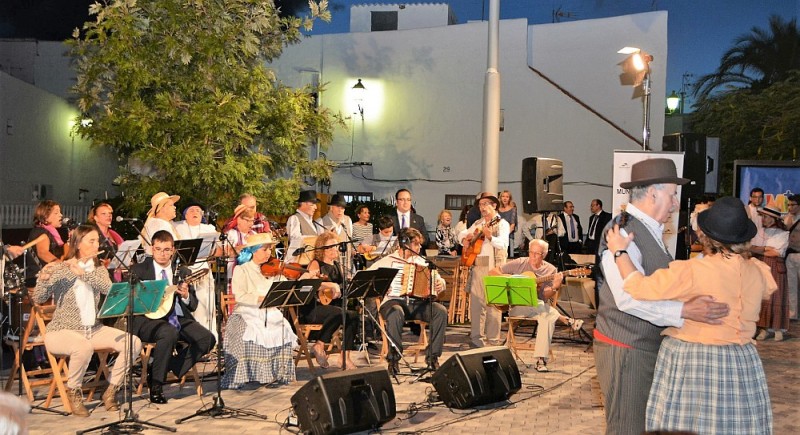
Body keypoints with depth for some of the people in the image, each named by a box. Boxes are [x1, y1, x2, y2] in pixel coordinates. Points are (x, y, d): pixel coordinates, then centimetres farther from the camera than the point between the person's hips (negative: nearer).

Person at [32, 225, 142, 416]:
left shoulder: (99, 269, 9)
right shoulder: (58, 270, -4)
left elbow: (108, 288, -12)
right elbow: (38, 299, -13)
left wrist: (82, 272, -22)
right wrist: (43, 279, -31)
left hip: (94, 330, 5)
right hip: (62, 331, -5)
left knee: (134, 343, -16)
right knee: (84, 348, -38)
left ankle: (111, 391, 0)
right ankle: (73, 392, -10)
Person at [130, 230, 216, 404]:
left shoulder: (183, 272, 16)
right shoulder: (138, 270, 7)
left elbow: (193, 306, 13)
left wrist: (186, 296, -10)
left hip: (178, 318, 4)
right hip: (148, 319, -4)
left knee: (207, 339, -20)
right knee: (170, 333, -37)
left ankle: (169, 368, -3)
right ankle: (156, 385, -18)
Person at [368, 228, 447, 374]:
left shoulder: (421, 261, 20)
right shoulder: (387, 261, 6)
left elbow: (437, 278, 22)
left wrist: (440, 284, -1)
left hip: (417, 303, 4)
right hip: (393, 301, -4)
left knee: (441, 311, -23)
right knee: (396, 313, -40)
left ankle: (433, 356, -14)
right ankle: (393, 358, -25)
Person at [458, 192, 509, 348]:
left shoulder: (501, 223, -1)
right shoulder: (478, 223, 18)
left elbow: (503, 244, -16)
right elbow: (462, 234, 30)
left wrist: (490, 237, -33)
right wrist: (465, 239, 8)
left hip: (494, 267, -6)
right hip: (477, 266, 6)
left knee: (493, 304, -4)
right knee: (476, 303, 6)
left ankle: (493, 340, 2)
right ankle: (477, 339, 13)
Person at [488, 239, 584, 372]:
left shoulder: (550, 270, 4)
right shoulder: (519, 263, 2)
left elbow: (545, 297, -5)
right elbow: (492, 272, 0)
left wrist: (554, 287, -25)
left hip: (539, 308, 2)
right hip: (516, 307, -2)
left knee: (547, 318, -34)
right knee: (542, 307, -37)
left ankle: (541, 360, -30)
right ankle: (566, 320, -17)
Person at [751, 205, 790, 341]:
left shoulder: (783, 234, -2)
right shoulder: (759, 233, 12)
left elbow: (778, 252, -11)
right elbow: (750, 248, 5)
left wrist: (759, 250, -4)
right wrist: (766, 249, -10)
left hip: (775, 269, -4)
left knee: (776, 298, -1)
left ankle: (778, 329, 6)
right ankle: (765, 328, 7)